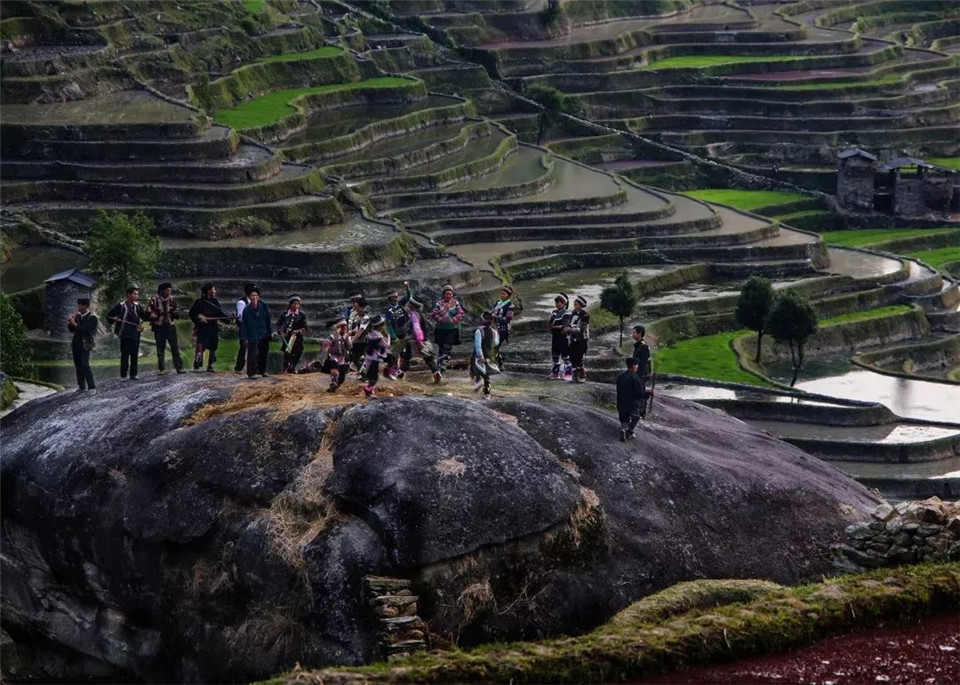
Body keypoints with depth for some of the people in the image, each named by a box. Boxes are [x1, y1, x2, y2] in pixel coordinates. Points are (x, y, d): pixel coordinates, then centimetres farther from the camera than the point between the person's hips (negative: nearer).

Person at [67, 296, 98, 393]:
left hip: (85, 345, -6)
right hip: (76, 344, 6)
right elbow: (71, 330, 11)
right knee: (78, 365, 8)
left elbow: (86, 330, -21)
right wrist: (70, 322, -7)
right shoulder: (78, 316, 9)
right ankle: (81, 386, 15)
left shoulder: (92, 318, -8)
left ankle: (92, 387, -14)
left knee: (85, 365, -16)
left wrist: (75, 324, -21)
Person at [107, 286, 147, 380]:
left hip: (135, 334, 4)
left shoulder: (137, 306, 9)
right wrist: (115, 319, -13)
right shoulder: (121, 306, -3)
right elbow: (109, 315, 5)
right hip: (125, 334, -4)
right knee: (125, 355, -1)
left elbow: (145, 317, 8)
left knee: (134, 355, 5)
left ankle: (133, 374, 12)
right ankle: (123, 375, 4)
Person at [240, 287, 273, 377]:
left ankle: (262, 370, 26)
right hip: (252, 335, -3)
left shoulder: (263, 306, 0)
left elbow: (268, 319, 8)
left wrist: (270, 332, 8)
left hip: (264, 335, 3)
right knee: (252, 354, -8)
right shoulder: (247, 309, -6)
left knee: (263, 353, 12)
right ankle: (251, 373, -3)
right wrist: (244, 338, -6)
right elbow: (243, 324, -3)